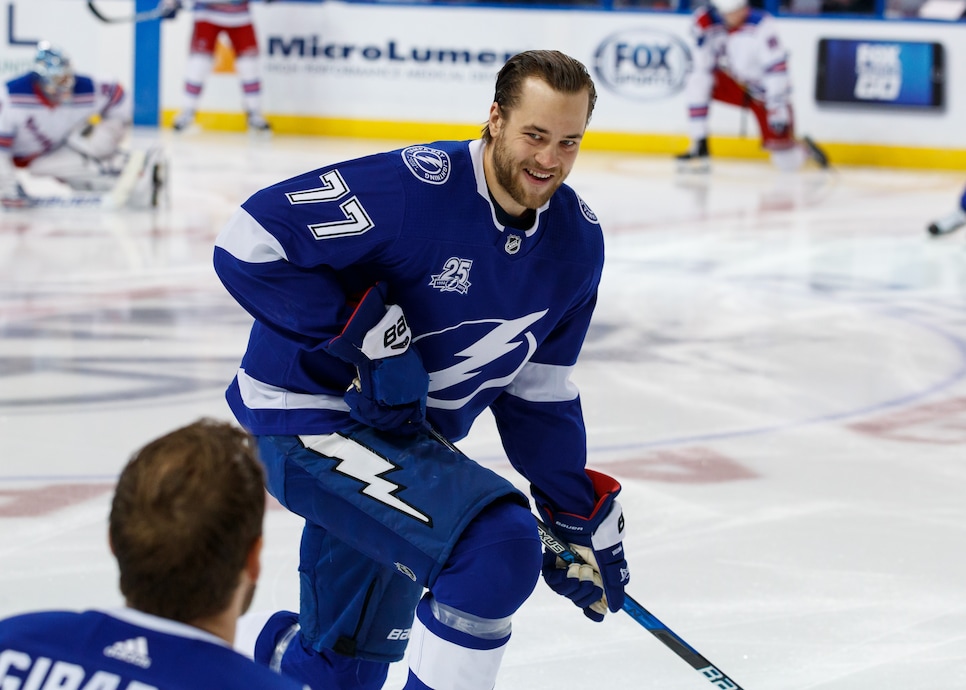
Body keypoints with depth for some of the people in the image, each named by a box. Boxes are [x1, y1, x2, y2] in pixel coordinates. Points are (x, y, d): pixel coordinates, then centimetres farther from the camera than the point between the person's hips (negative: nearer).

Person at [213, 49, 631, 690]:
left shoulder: (579, 241, -1)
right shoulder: (412, 188, -25)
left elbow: (537, 386, 9)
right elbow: (249, 243, -25)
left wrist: (580, 514, 6)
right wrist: (365, 329, -27)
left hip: (409, 438, 8)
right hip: (311, 415, -8)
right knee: (498, 546, -27)